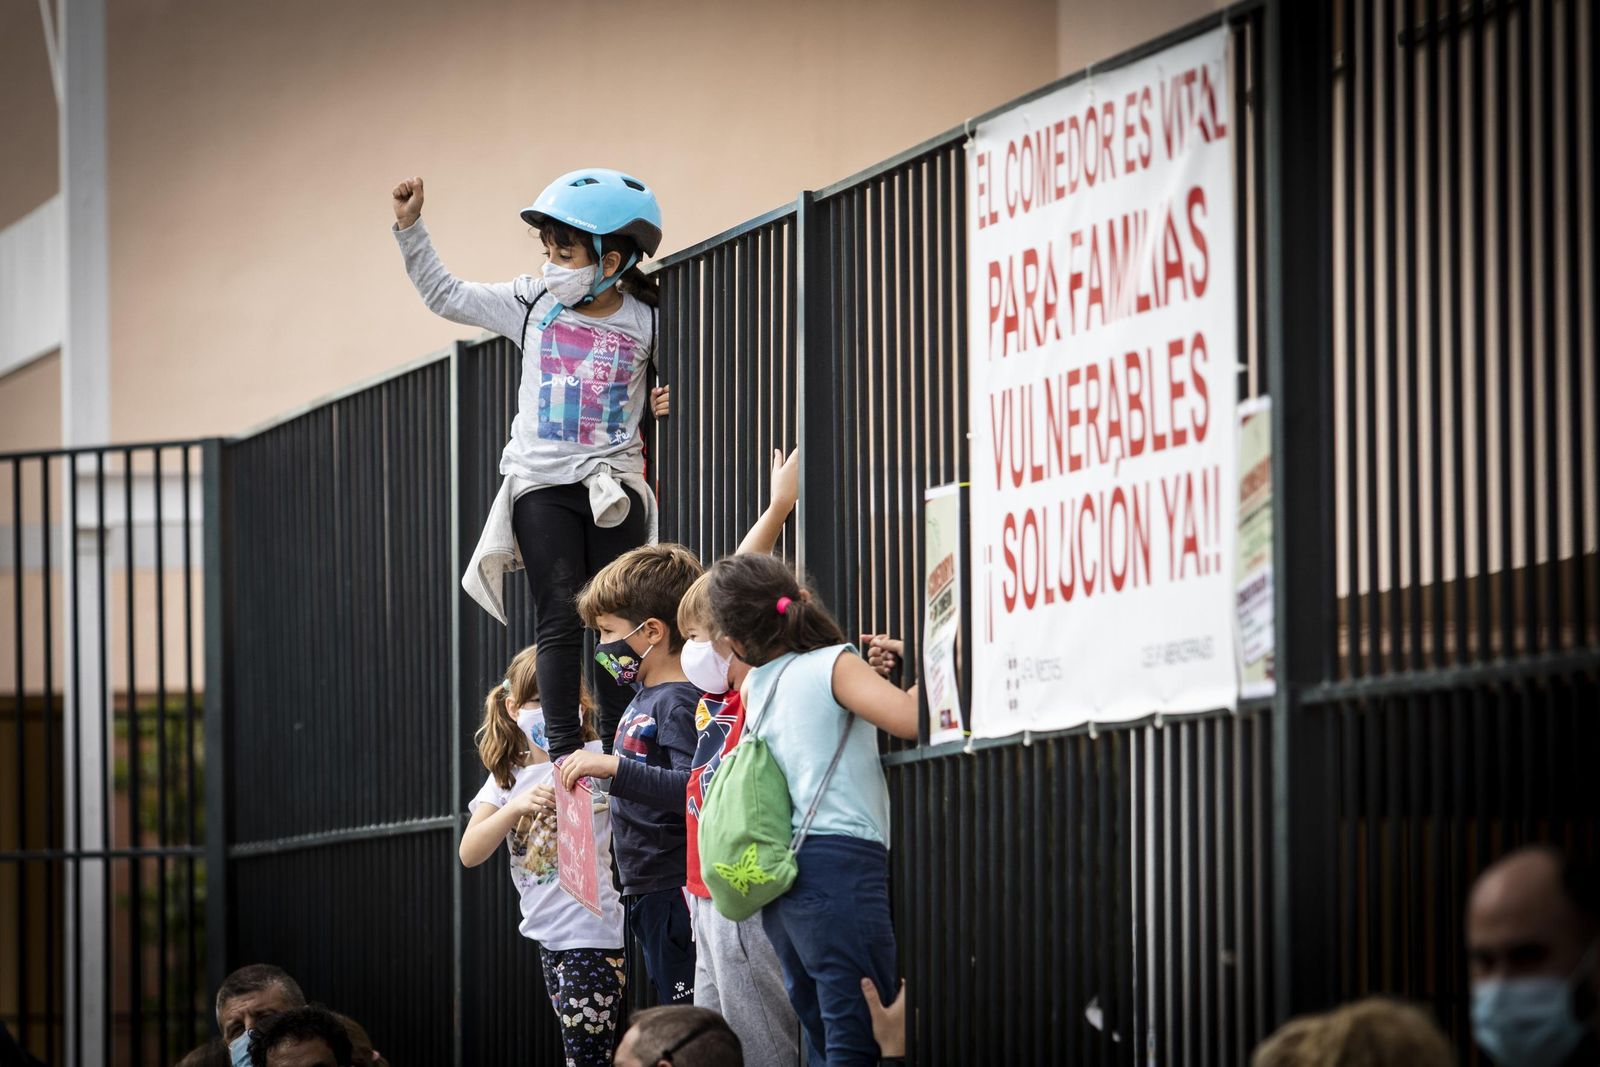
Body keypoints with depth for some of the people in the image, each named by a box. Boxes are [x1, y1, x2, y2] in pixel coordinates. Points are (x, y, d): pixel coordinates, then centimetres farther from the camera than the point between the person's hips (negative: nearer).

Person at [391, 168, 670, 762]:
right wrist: (411, 228, 2)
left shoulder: (645, 323, -1)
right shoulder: (533, 302, 2)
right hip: (543, 484, 0)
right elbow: (444, 295, 8)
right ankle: (563, 747, -5)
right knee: (559, 619, -6)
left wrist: (669, 400, -5)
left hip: (615, 483, 0)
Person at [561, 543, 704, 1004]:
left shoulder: (679, 702, -15)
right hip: (651, 896, 10)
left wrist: (614, 767, -32)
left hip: (675, 893, -10)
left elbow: (695, 790, -30)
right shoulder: (647, 695, 15)